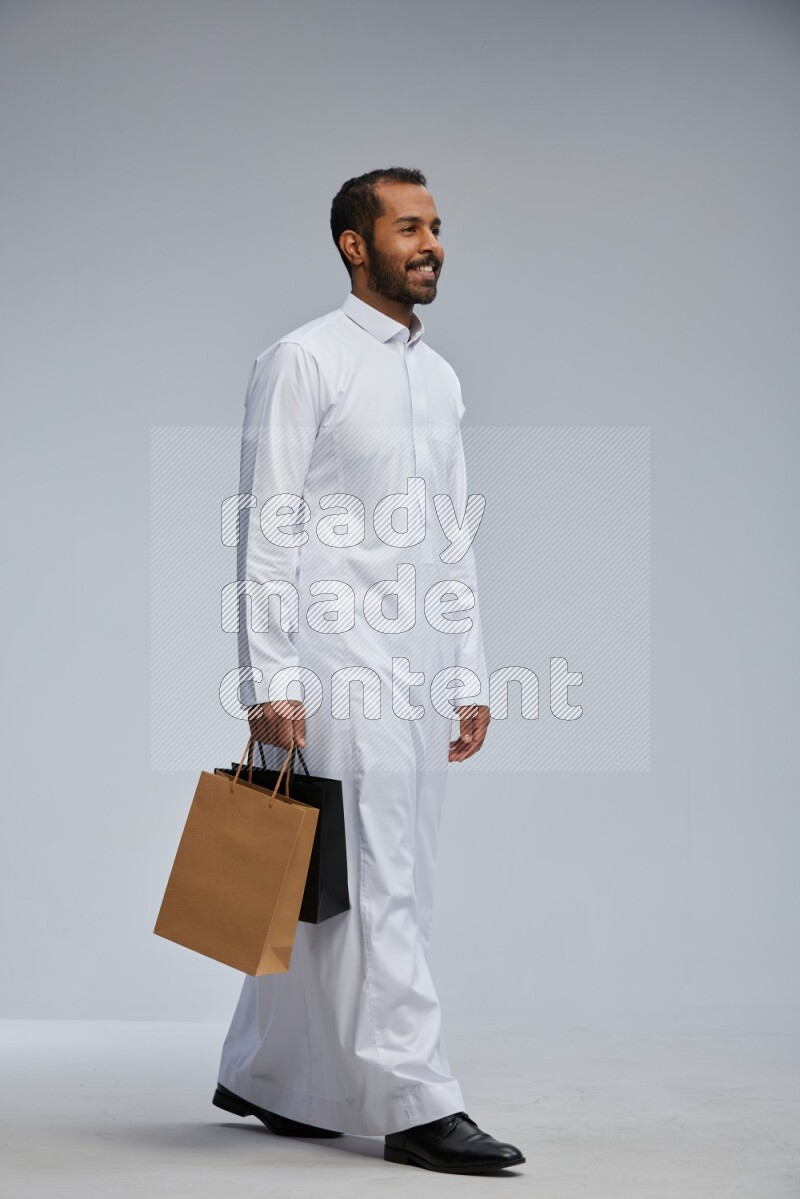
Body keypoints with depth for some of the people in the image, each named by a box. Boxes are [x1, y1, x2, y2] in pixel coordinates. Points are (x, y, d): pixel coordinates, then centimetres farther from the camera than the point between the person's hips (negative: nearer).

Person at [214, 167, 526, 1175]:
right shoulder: (304, 361, -4)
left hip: (418, 672, 7)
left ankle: (264, 1076, 23)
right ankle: (413, 1104, -4)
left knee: (322, 889, 12)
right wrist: (268, 681, -16)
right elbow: (267, 532, -10)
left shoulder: (441, 380, 18)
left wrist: (472, 675, 15)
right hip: (336, 666, -7)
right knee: (375, 883, -7)